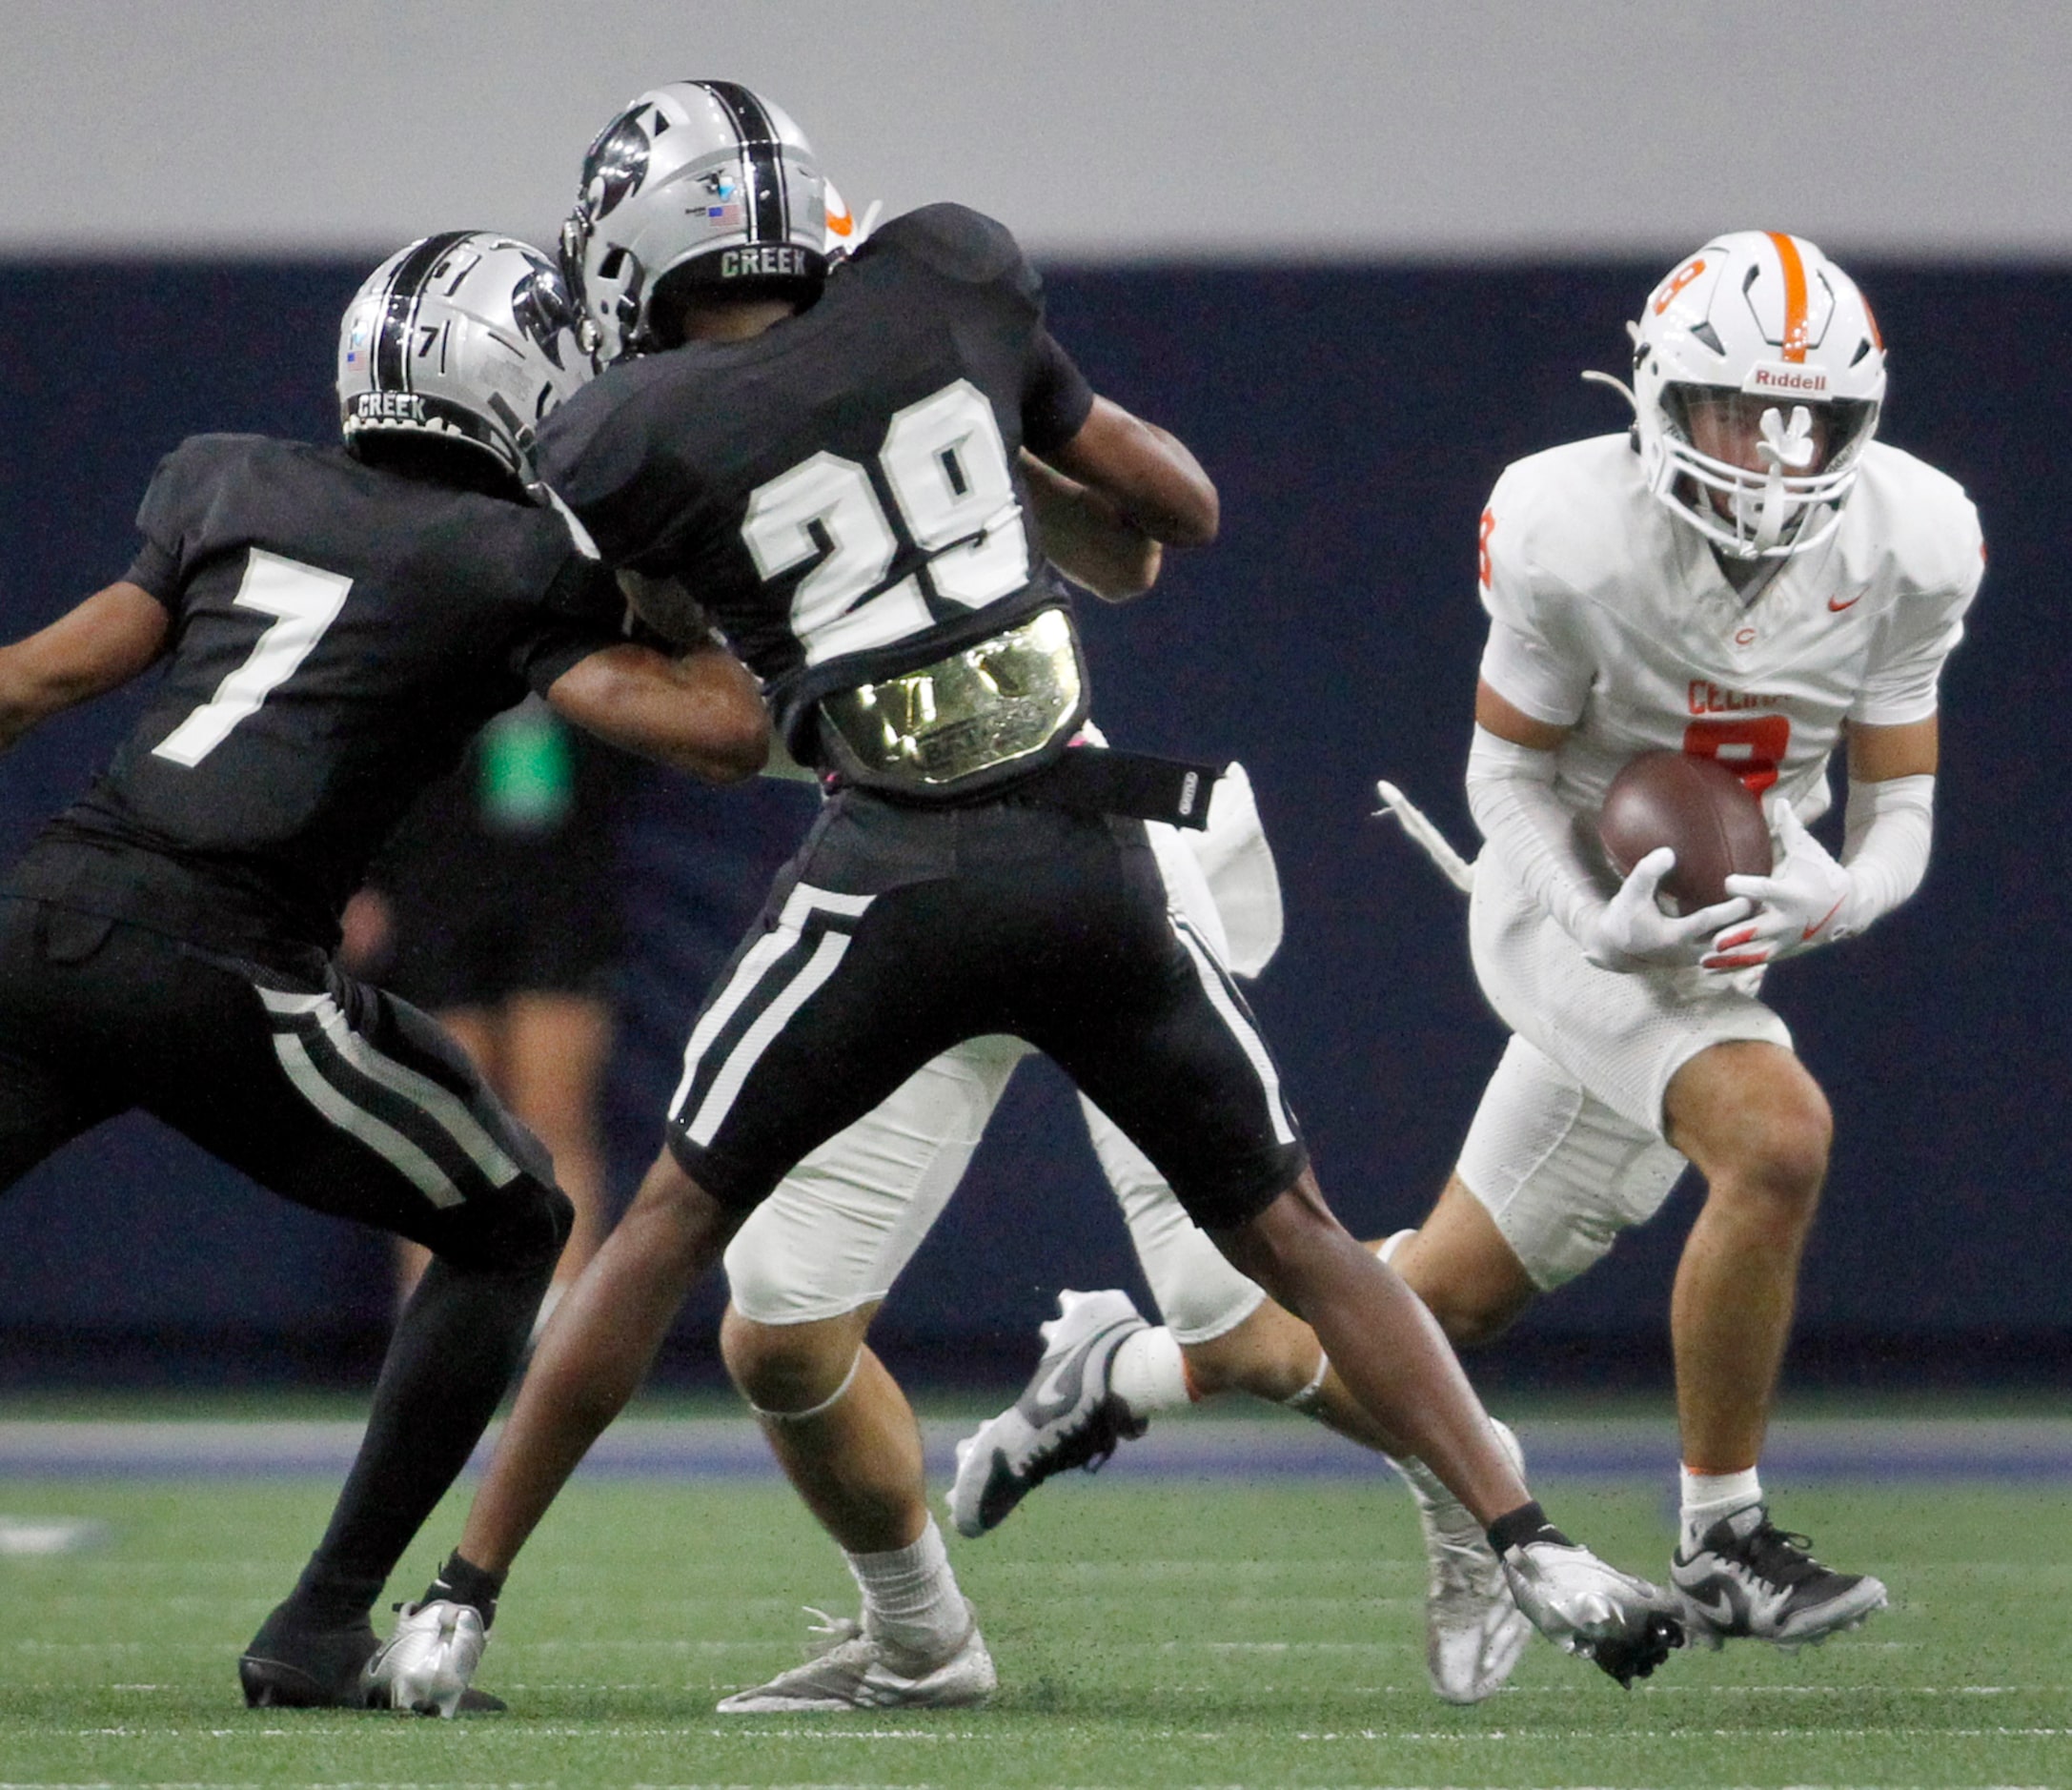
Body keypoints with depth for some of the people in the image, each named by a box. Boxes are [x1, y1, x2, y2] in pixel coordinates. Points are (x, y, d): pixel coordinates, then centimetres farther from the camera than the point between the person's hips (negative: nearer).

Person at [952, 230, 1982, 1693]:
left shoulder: (1908, 547, -11)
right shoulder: (1574, 532, -21)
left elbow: (1898, 811, -3)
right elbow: (1508, 770, -9)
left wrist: (1839, 893, -27)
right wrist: (1600, 923, -27)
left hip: (1728, 921, 5)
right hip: (1577, 909, -5)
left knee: (1455, 1295, 9)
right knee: (1776, 1138, -30)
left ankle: (1127, 1381, 31)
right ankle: (1723, 1544, -16)